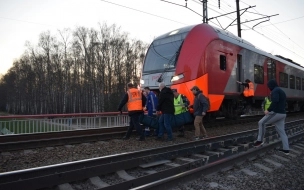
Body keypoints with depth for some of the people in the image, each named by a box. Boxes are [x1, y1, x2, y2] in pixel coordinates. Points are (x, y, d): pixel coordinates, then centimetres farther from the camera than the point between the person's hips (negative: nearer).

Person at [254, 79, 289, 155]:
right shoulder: (281, 91, 21)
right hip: (282, 114, 9)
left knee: (261, 123, 5)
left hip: (276, 113, -9)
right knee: (281, 132, 12)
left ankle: (260, 140, 9)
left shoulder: (275, 90, -11)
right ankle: (286, 149, 14)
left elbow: (275, 101, -27)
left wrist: (268, 110, -21)